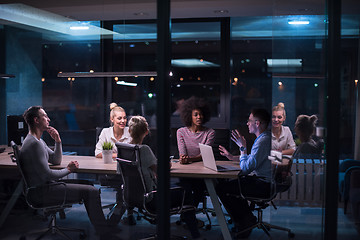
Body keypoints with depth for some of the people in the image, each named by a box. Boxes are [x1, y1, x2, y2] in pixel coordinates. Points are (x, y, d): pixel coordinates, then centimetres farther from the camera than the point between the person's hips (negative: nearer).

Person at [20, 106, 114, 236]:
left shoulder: (38, 141, 15)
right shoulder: (34, 143, -20)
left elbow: (56, 160, 19)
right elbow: (47, 175, -24)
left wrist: (58, 141, 4)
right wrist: (68, 169, -9)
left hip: (43, 186, 11)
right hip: (42, 192, -11)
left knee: (88, 185, 13)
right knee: (91, 191, -16)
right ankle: (104, 231, -7)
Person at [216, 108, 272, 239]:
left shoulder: (263, 141, -23)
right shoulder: (266, 137, 12)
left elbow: (245, 168, -21)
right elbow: (252, 159, 24)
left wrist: (242, 147, -11)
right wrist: (232, 157, 21)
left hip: (263, 185, -11)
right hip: (263, 181, 11)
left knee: (221, 188, -8)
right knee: (233, 182, 27)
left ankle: (243, 223, 7)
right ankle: (247, 218, 25)